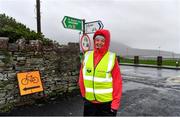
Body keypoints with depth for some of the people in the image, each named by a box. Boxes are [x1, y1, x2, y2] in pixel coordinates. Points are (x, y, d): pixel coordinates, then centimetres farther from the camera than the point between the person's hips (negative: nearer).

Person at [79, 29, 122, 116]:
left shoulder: (112, 58, -12)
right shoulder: (87, 56, -3)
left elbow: (117, 82, -10)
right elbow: (82, 77, 4)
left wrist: (115, 103, -9)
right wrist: (84, 94, 8)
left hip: (106, 103, -3)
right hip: (89, 101, 3)